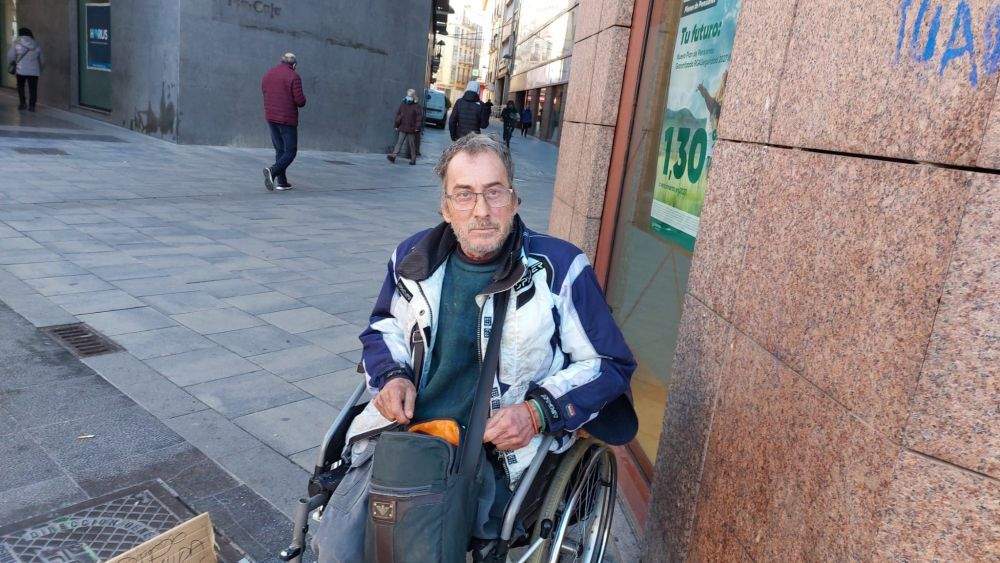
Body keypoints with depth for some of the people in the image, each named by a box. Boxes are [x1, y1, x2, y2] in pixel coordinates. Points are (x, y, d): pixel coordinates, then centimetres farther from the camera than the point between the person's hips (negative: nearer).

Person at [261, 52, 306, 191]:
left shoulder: (267, 75, 11)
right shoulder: (293, 77, -10)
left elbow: (265, 95, 15)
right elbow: (300, 101, -15)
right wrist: (302, 99, 7)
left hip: (271, 117, 6)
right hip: (287, 119, -6)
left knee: (279, 150, 14)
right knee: (290, 151, 1)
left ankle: (282, 182, 12)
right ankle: (272, 170, -21)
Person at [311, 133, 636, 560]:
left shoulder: (560, 268, -6)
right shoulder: (414, 257, 6)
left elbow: (608, 363, 0)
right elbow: (382, 328, 25)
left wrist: (539, 413, -14)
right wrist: (393, 375, 3)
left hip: (496, 450, -3)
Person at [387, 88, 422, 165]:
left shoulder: (417, 106, -3)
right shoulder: (402, 105, 10)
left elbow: (419, 118, -6)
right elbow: (398, 115, 14)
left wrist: (417, 127, -12)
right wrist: (397, 125, 11)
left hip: (411, 129, -3)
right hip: (402, 128, 3)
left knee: (412, 144, 4)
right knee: (399, 142, -3)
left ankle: (413, 159, 12)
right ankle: (393, 156, -11)